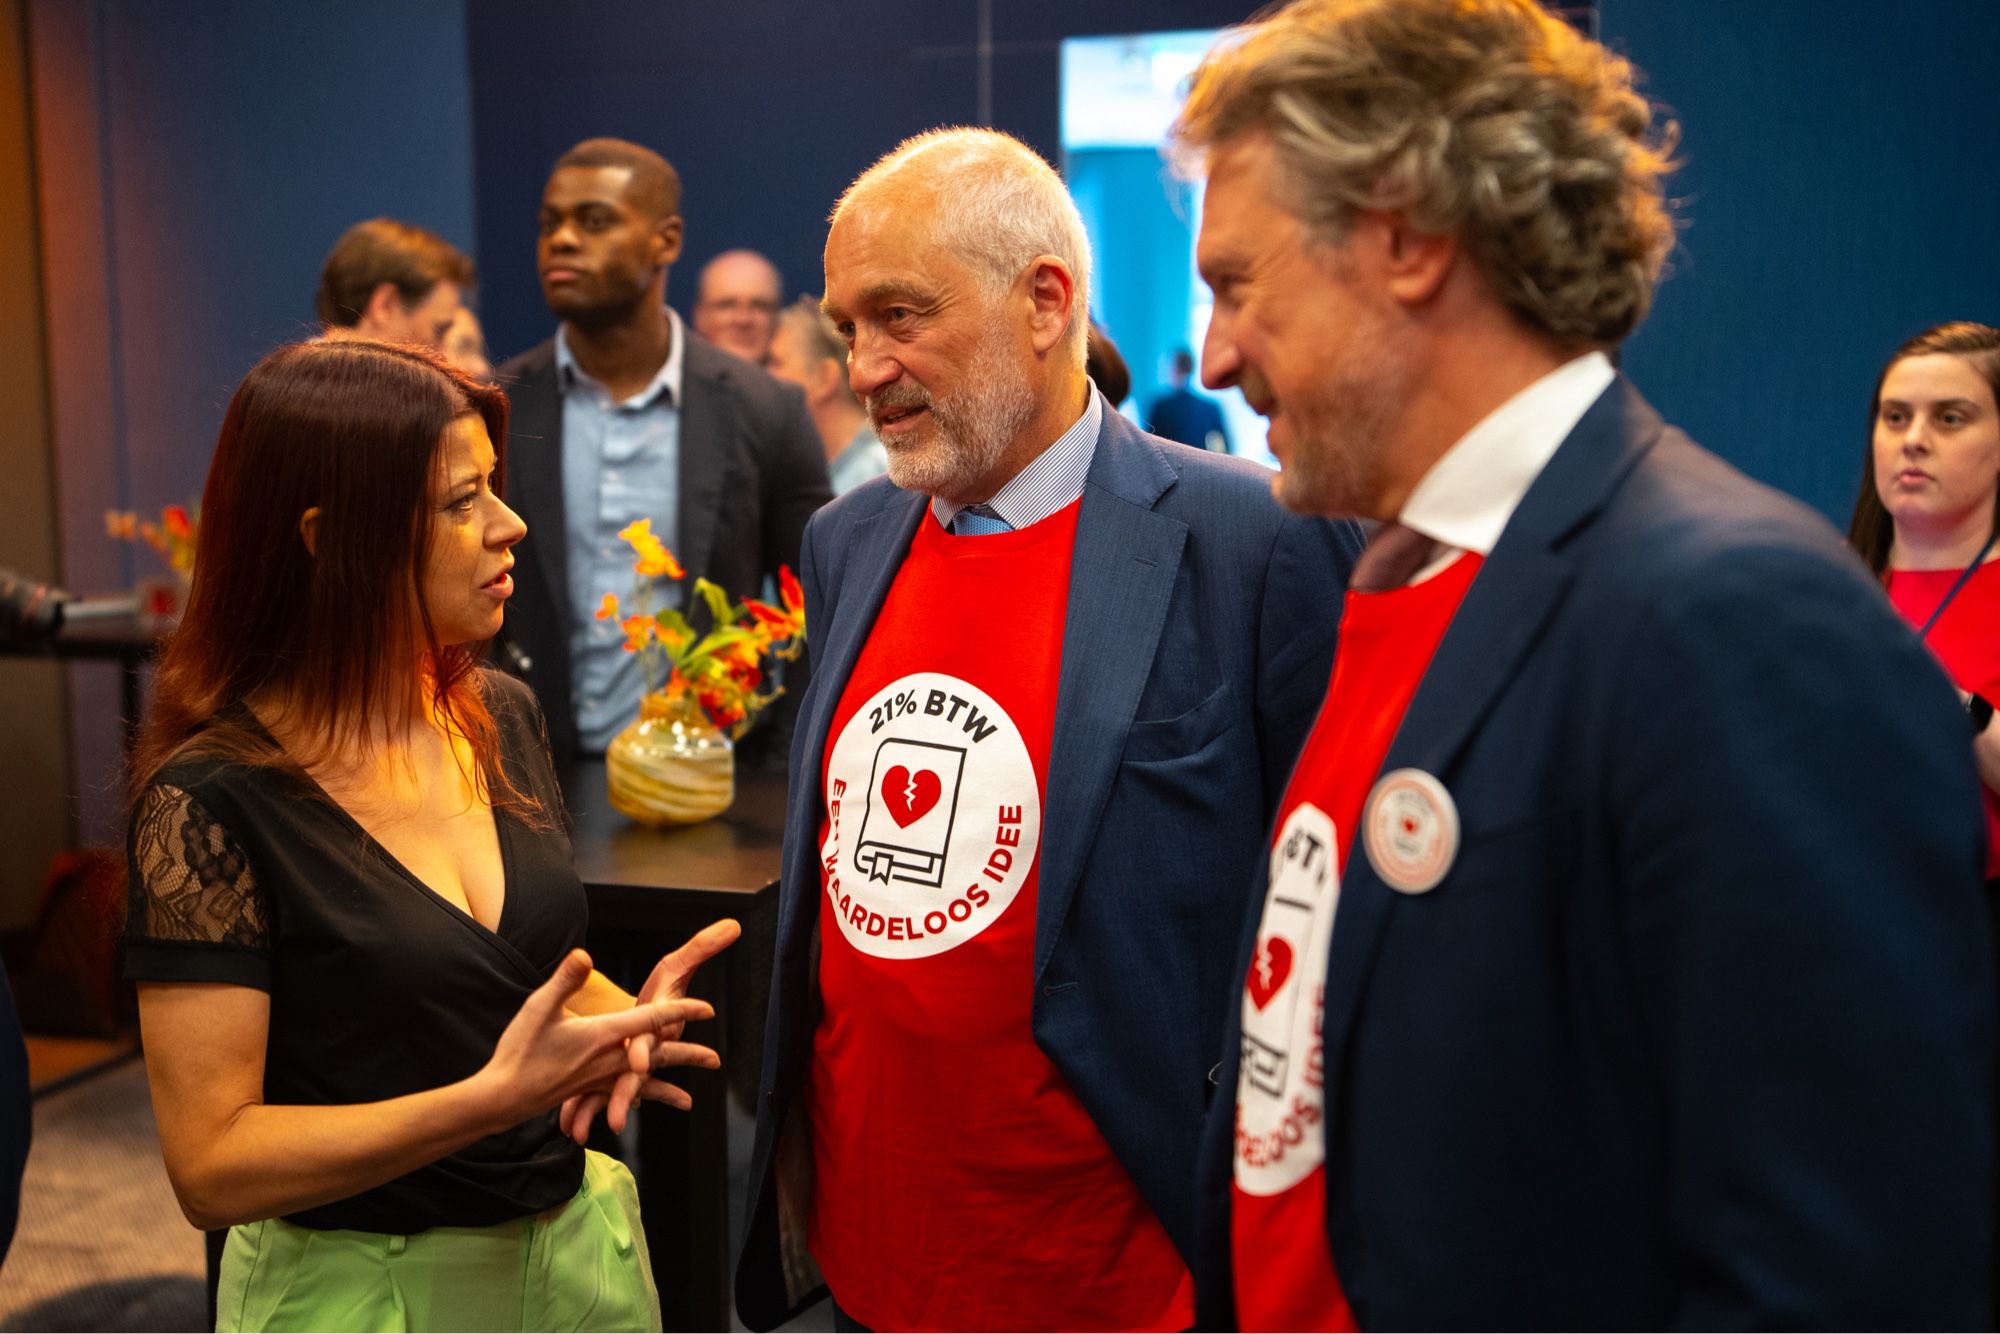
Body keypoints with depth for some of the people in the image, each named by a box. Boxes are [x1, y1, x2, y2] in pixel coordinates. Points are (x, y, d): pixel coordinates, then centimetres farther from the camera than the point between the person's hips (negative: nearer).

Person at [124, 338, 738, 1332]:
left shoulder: (500, 716, -1)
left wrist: (624, 1017, -9)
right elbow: (211, 1167, -19)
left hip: (577, 1240, 6)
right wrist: (497, 1094, -28)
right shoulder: (210, 801, -19)